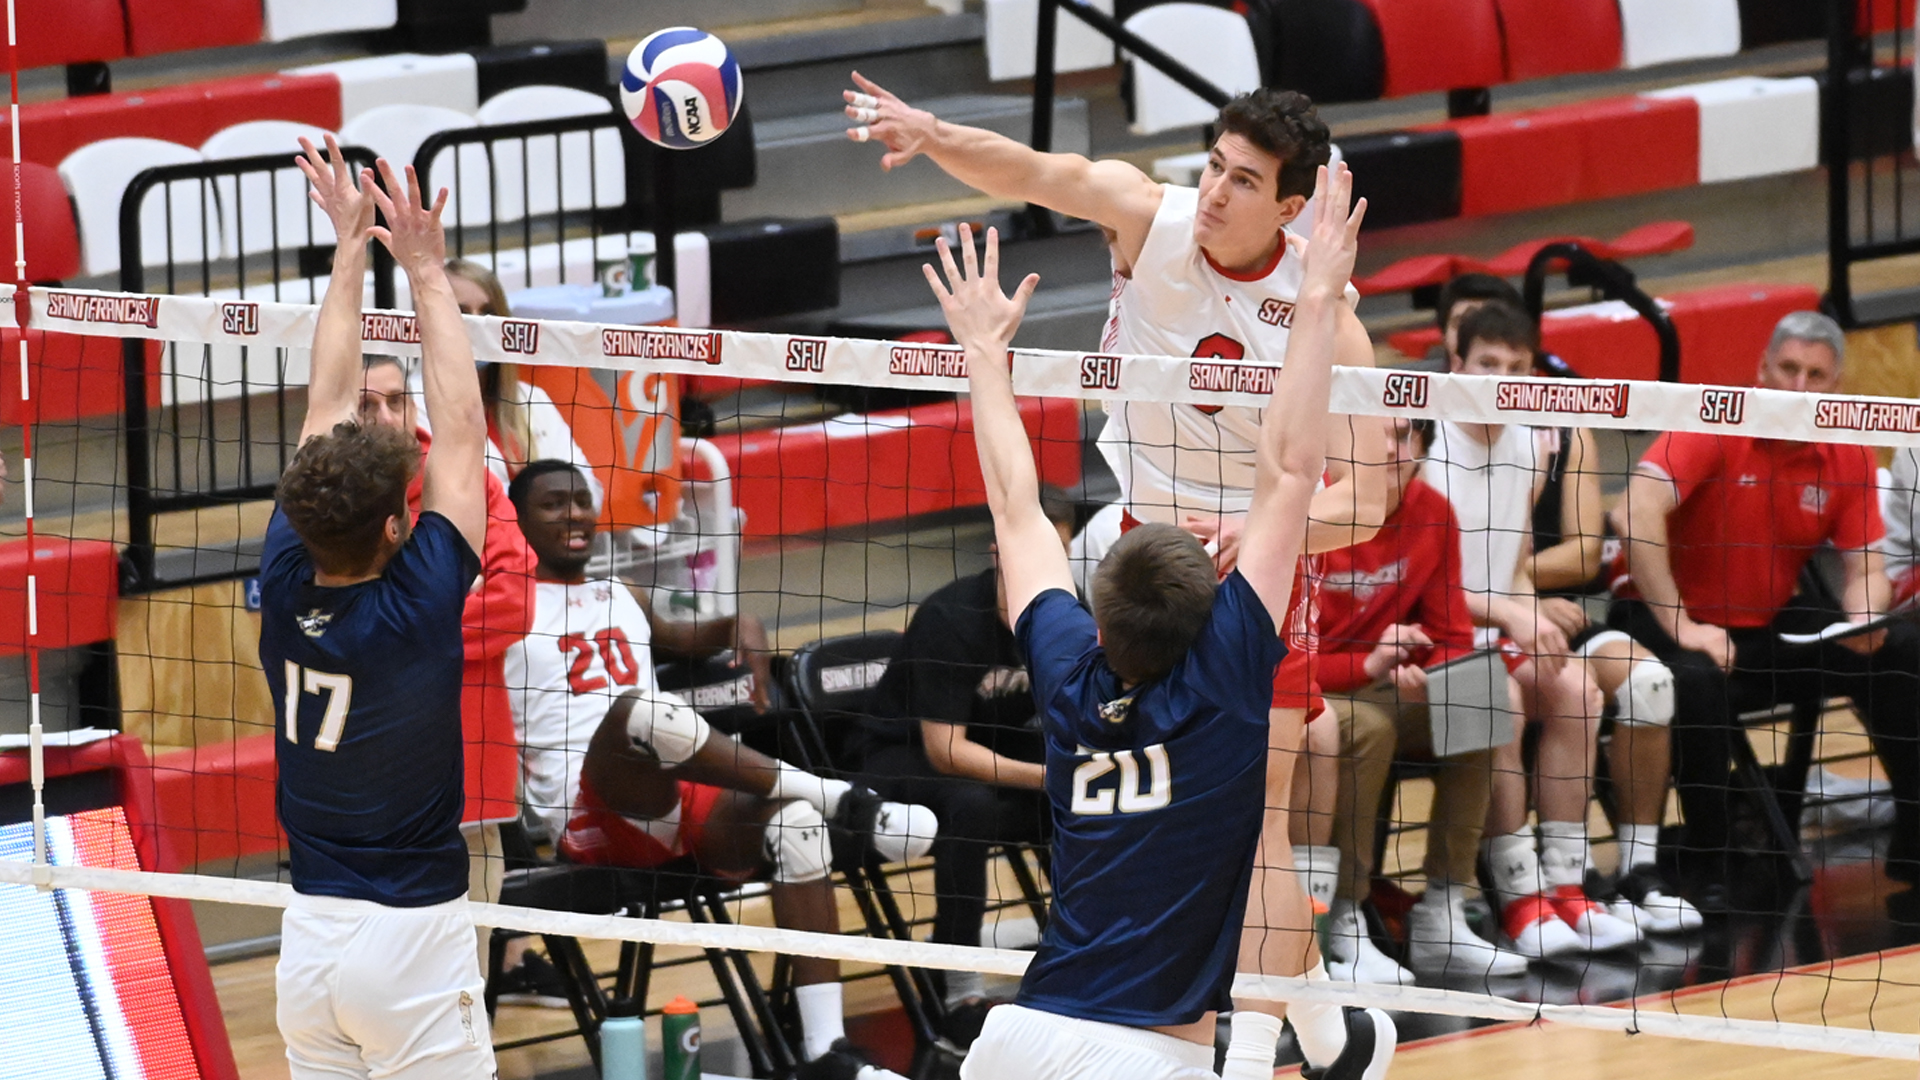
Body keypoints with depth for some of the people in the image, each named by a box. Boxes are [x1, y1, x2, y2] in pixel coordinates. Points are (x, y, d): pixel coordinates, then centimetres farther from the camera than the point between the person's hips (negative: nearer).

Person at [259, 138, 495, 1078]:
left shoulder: (286, 589, -5)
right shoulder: (417, 607, -17)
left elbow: (327, 410, 6)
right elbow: (461, 431, -8)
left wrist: (352, 251, 12)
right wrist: (425, 271, -1)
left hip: (309, 932, 6)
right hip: (413, 938, -6)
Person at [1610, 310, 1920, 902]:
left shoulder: (1848, 454, -1)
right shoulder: (1712, 425, -17)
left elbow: (1865, 570, 3)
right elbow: (1637, 514, -29)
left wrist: (1865, 620, -22)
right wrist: (1679, 627, -30)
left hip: (1773, 625, 5)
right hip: (1680, 615, -5)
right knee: (1696, 678, -39)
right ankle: (1706, 865, -21)